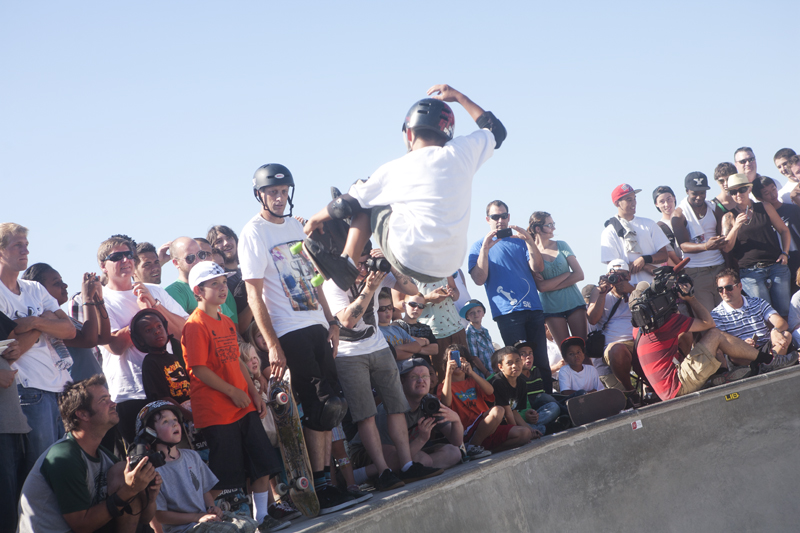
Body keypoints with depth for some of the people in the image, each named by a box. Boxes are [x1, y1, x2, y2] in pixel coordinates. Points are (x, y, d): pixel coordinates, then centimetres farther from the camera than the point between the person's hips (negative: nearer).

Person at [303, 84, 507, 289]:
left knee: (366, 203, 19)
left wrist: (316, 219, 28)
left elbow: (347, 205, 9)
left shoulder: (394, 169, 0)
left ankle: (345, 264, 8)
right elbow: (497, 130, 23)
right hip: (448, 268, 3)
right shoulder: (460, 153, 3)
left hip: (409, 261, -3)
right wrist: (458, 97, 29)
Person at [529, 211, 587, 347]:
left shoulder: (561, 245, 5)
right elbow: (541, 286, -15)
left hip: (574, 302, 3)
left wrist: (552, 285, -9)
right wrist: (567, 274, -9)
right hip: (552, 308, -3)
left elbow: (579, 275, -1)